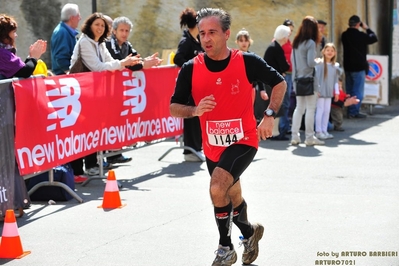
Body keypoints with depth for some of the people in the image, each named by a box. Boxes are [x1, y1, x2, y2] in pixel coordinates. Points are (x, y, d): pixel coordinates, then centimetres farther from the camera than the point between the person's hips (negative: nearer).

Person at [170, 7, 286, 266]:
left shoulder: (247, 62, -13)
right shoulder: (190, 69, -8)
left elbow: (279, 83, 1)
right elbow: (174, 107, -4)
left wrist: (269, 116, -10)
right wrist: (195, 110, -25)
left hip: (243, 140, -4)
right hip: (213, 145, 4)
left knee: (217, 188, -25)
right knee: (232, 198, 21)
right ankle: (249, 231, 53)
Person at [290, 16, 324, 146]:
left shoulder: (296, 42, 9)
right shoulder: (310, 43, -13)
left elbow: (292, 60, 14)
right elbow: (311, 62, -17)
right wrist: (319, 61, 1)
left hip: (297, 79, 7)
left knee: (299, 107, 13)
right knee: (310, 109, -1)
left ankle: (295, 136, 11)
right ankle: (309, 137, 2)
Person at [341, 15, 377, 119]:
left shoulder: (344, 35, 2)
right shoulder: (360, 35, -16)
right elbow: (374, 38, -4)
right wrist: (367, 28, 7)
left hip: (348, 67, 7)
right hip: (359, 67, -7)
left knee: (349, 90, 13)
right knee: (358, 91, -2)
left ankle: (350, 111, 16)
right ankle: (354, 111, -5)